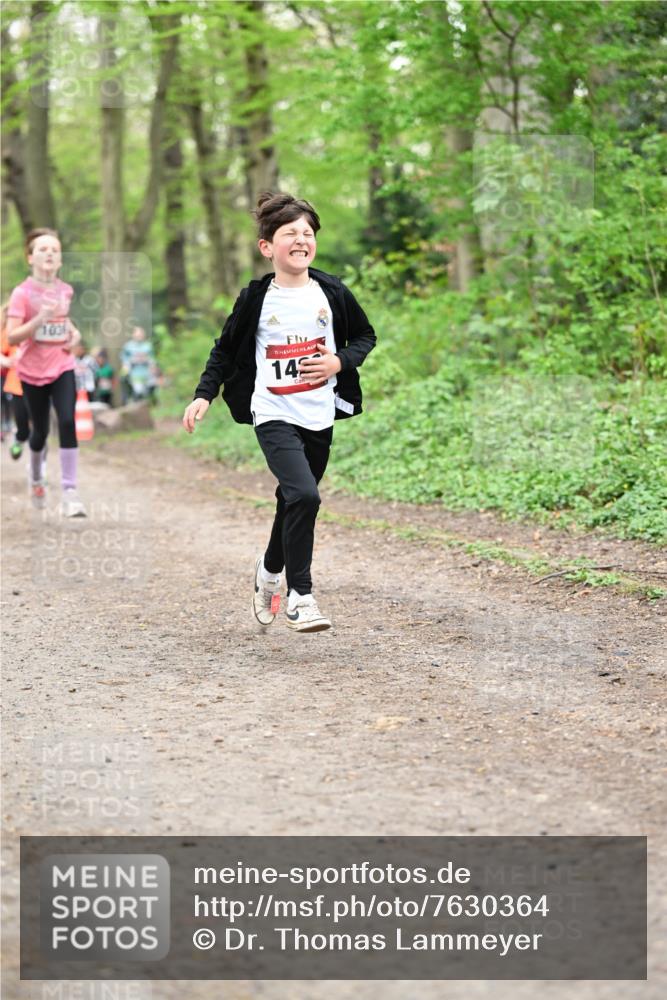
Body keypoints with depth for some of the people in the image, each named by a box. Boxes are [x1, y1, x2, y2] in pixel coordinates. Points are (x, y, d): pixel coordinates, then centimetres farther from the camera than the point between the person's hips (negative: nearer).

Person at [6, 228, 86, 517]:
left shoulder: (66, 290, 1)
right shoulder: (22, 293, -13)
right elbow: (12, 337, -20)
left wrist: (74, 333, 2)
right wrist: (40, 319, -32)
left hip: (62, 368, 2)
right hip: (32, 372, -2)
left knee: (68, 423, -16)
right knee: (40, 431, 10)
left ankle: (70, 493, -15)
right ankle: (36, 479, 41)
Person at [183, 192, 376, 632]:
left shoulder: (332, 292, 2)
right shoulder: (257, 298, -3)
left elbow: (365, 336, 14)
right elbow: (227, 349, 7)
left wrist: (339, 362, -5)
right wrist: (204, 395, -2)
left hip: (320, 417, 4)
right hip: (274, 415, -4)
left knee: (294, 503, 15)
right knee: (304, 496, -22)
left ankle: (271, 570, 42)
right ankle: (300, 596, -12)